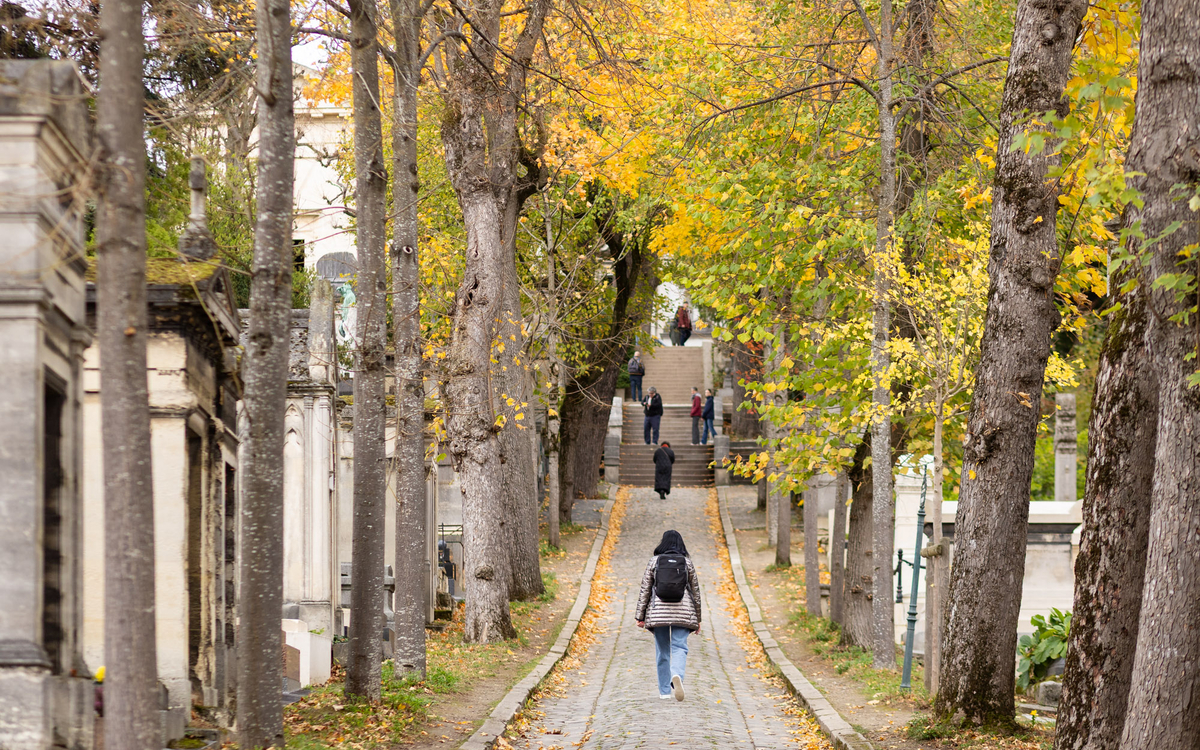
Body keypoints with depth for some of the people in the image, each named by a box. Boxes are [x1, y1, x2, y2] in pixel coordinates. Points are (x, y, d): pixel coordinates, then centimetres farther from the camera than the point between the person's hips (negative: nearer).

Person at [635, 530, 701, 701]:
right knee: (679, 647, -4)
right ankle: (677, 675, -34)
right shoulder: (687, 563, 5)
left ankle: (664, 691, 14)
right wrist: (697, 619, 15)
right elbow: (695, 591, 8)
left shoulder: (654, 561, 3)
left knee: (662, 651, 10)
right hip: (682, 612, -1)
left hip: (658, 613, 1)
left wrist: (640, 616, 6)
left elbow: (645, 590, 2)